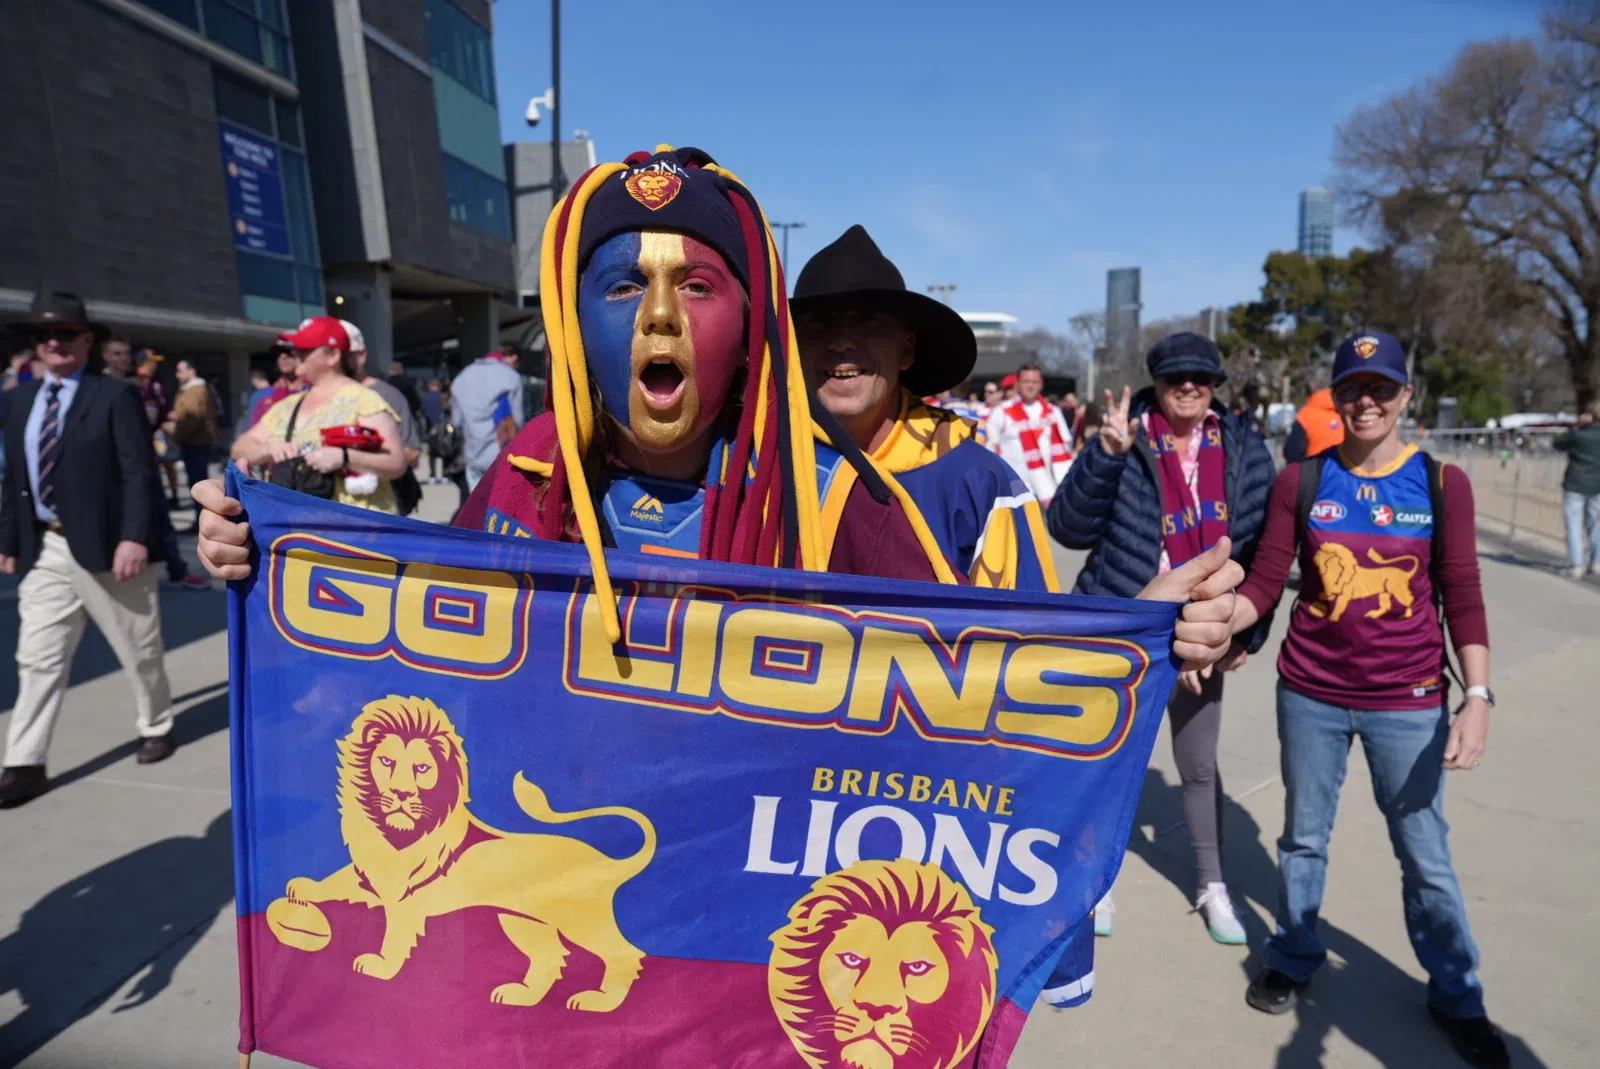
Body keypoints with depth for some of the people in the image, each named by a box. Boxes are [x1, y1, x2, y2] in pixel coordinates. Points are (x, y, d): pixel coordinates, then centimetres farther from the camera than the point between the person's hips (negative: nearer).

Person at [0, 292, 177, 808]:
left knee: (139, 650, 9)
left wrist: (134, 537, -21)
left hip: (106, 547, -5)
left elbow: (139, 473, -13)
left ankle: (155, 727, 30)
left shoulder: (116, 396, -6)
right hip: (44, 550, 5)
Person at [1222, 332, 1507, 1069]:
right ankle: (1294, 961, 36)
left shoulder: (1442, 482, -2)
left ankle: (1456, 997, 33)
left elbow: (1462, 598, -3)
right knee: (1303, 837, 15)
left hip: (1408, 701, -1)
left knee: (1425, 856, 10)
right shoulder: (1301, 480, -2)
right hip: (1310, 692, 1)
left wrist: (1478, 696, -11)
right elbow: (1265, 585, -3)